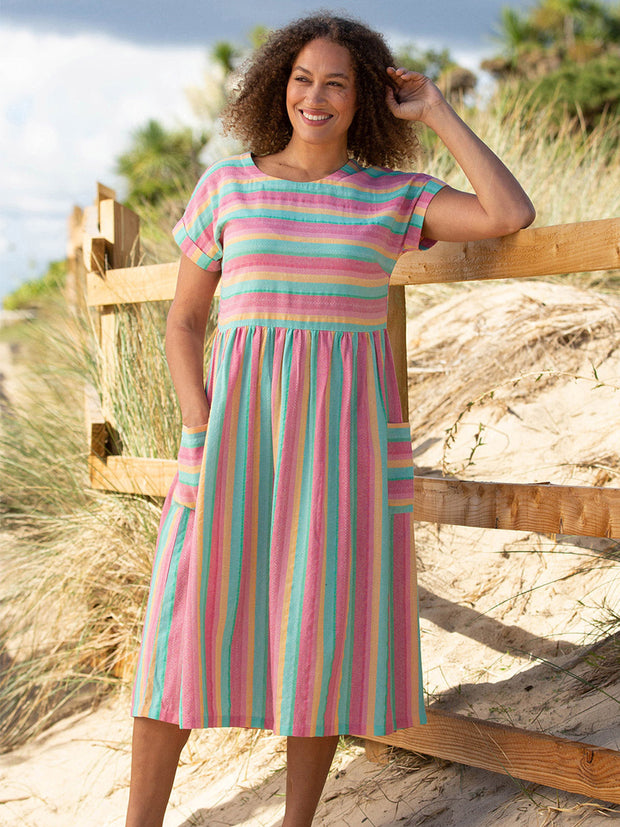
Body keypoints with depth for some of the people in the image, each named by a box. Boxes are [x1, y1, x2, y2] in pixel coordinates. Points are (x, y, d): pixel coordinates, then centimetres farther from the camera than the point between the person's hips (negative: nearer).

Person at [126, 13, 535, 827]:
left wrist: (438, 113, -2)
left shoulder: (395, 196, 6)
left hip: (346, 427, 0)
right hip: (240, 418, 0)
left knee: (327, 620, 1)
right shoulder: (226, 185, 6)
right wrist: (199, 425, -5)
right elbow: (184, 319, 9)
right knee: (189, 612, -3)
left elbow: (511, 216, -10)